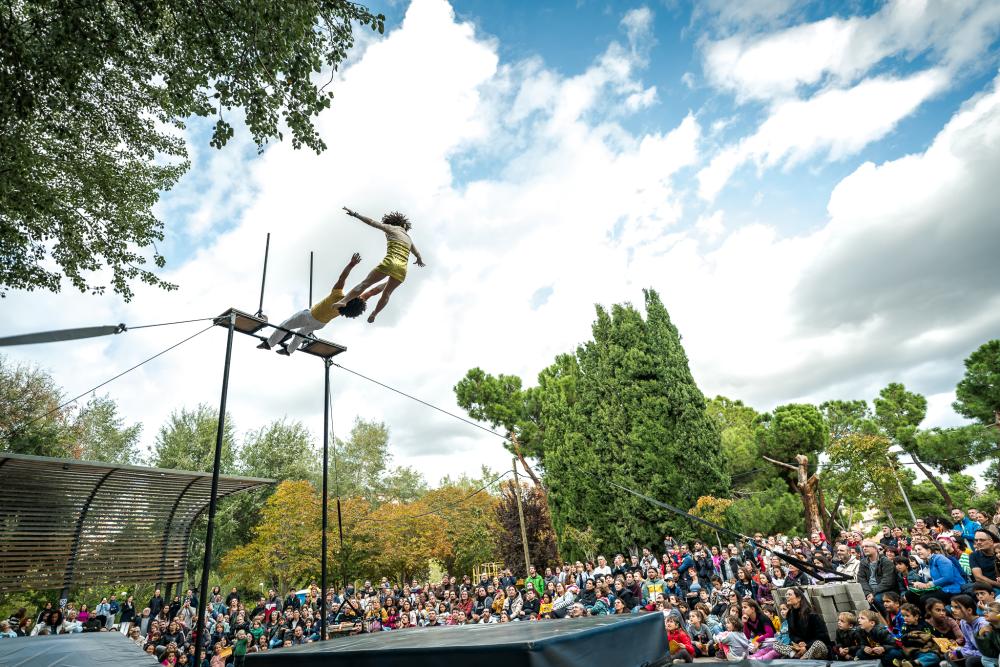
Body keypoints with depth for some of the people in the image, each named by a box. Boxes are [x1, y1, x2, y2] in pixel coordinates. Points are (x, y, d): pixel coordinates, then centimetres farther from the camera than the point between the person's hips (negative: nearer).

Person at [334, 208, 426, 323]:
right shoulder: (408, 238, 28)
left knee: (365, 283, -3)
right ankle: (374, 315, 22)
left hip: (389, 263, -5)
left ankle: (344, 300, -13)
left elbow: (372, 222, 4)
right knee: (387, 293, 21)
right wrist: (420, 261, 62)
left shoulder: (392, 228, 12)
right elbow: (418, 255, 41)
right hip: (402, 269, 5)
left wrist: (355, 214, 7)